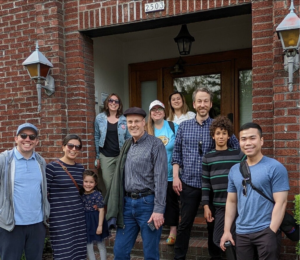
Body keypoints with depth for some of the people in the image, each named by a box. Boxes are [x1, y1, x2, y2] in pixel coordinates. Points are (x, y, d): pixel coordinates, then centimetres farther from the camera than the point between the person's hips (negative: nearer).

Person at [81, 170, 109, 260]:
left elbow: (101, 210, -13)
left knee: (101, 245, 11)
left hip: (96, 221, -4)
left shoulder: (97, 194, -15)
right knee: (88, 246, 11)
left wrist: (100, 225, -14)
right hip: (86, 222, 4)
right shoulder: (81, 194, 0)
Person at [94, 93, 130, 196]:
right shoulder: (99, 118, 2)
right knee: (108, 184, 4)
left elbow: (128, 139, 5)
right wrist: (97, 157, 5)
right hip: (105, 156, 0)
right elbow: (97, 137, 6)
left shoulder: (124, 120, 0)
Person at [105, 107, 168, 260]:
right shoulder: (127, 145, 12)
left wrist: (159, 209, -18)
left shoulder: (155, 145, -8)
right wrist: (117, 205, 12)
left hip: (147, 203, -6)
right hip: (127, 203, 6)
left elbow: (161, 179, -13)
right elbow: (121, 177, 14)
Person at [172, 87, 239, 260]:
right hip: (189, 183, 1)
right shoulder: (184, 126, 4)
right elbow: (177, 152, 5)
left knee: (214, 223, 12)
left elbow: (236, 147, 5)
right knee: (185, 223, 7)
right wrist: (176, 176, -2)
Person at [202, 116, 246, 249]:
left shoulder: (239, 154, 2)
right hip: (219, 206, 2)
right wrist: (206, 206, 0)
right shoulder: (207, 158, 5)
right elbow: (205, 184, 5)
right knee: (218, 240, 6)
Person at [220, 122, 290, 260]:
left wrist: (271, 233, -16)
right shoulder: (234, 170, 7)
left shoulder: (275, 168, -8)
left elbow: (281, 202, -12)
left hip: (266, 231, -5)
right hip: (241, 233, 5)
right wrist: (227, 230, 7)